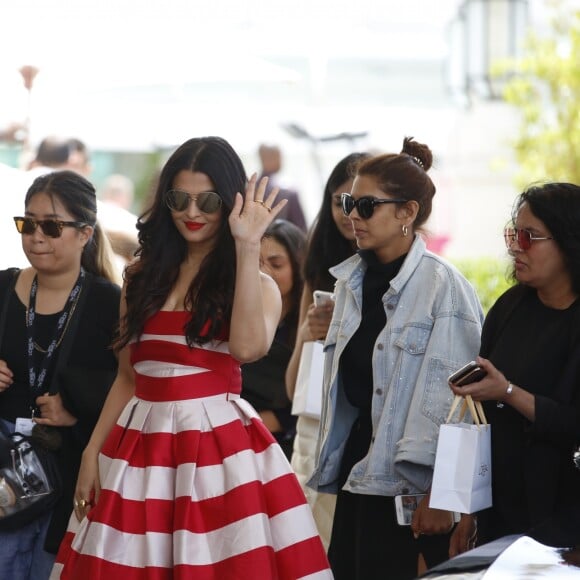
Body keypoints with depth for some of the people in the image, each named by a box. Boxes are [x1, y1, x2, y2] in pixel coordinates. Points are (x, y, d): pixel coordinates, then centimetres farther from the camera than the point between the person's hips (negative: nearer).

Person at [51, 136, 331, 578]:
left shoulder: (256, 285, 0)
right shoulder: (144, 276, 12)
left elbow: (248, 348, -21)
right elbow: (128, 376, 15)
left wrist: (247, 247, -17)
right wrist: (92, 452, 7)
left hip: (220, 447, -4)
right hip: (141, 447, 4)